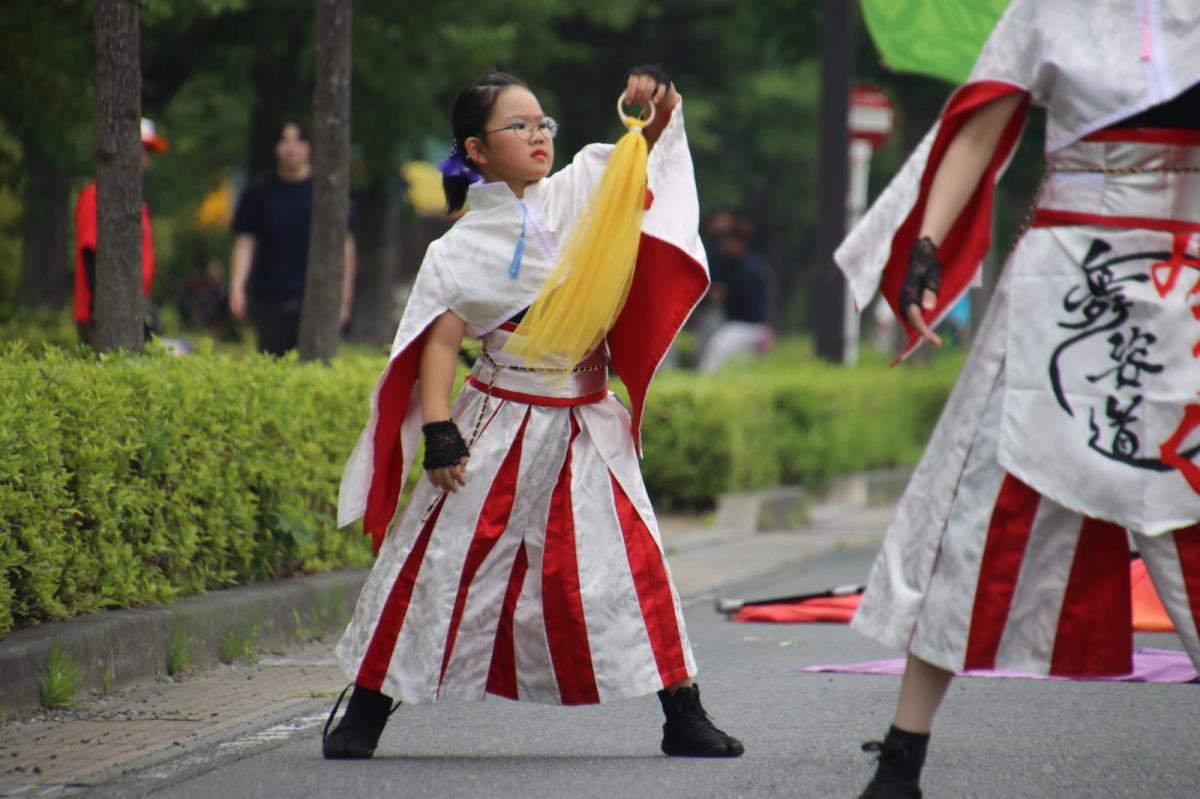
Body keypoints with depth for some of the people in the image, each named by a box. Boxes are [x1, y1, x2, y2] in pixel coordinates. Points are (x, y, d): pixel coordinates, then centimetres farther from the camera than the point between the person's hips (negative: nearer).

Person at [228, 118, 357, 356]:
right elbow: (244, 243, 8)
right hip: (269, 300, 1)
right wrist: (236, 287, -4)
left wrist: (344, 299, 4)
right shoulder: (258, 193, 9)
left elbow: (345, 247, 8)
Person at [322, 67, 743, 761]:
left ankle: (684, 716, 5)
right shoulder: (463, 249, -4)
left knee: (631, 560, -1)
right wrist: (438, 430, -15)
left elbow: (649, 151, 10)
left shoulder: (575, 196, 4)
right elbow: (440, 341, -6)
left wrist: (656, 101, -11)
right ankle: (366, 711, 11)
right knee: (438, 561, 1)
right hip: (499, 430, -3)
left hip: (587, 430, 3)